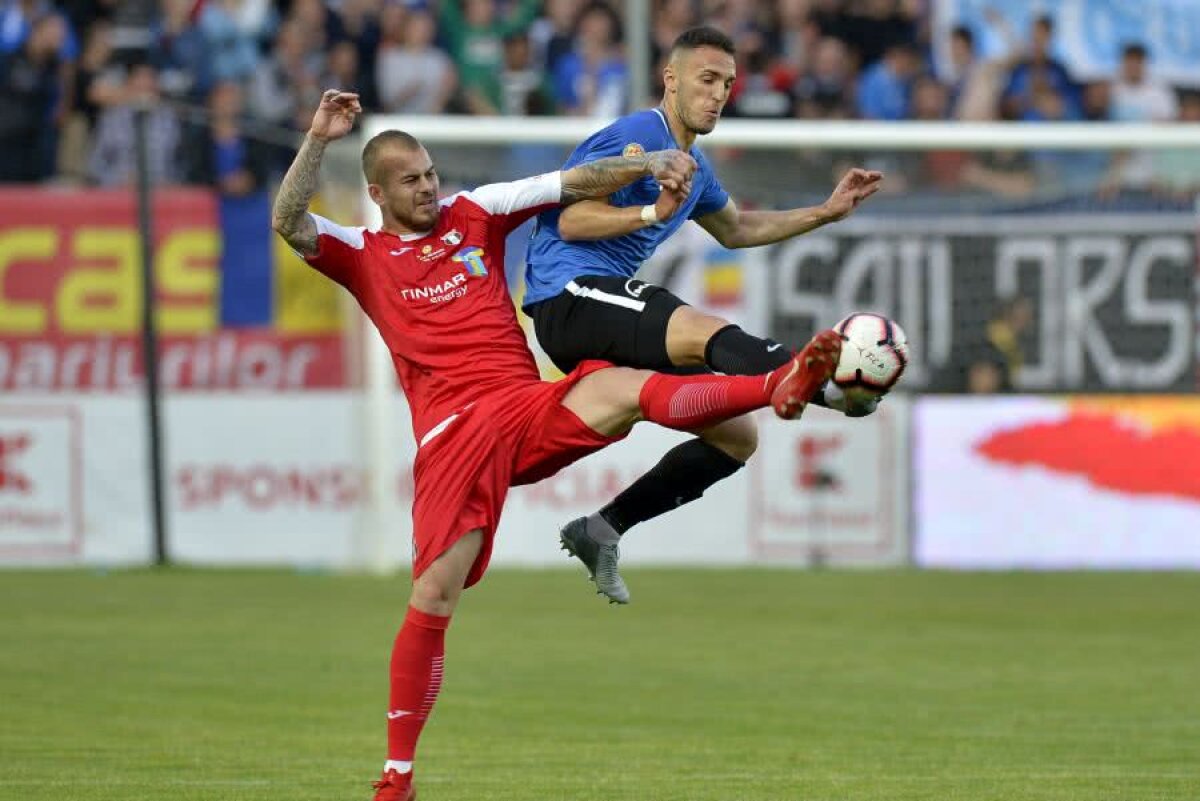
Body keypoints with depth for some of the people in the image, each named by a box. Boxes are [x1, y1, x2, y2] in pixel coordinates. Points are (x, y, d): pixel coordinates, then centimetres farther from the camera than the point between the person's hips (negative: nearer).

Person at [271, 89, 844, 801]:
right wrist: (319, 140, -14)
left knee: (624, 389, -30)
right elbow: (288, 222, -5)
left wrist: (649, 165, -2)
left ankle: (779, 387, -52)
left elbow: (574, 183, 13)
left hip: (533, 408, 1)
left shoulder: (474, 213, 17)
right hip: (453, 433, -1)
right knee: (433, 596, -9)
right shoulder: (363, 256, 11)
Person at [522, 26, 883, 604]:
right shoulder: (634, 138, -8)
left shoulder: (694, 168, 22)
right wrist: (654, 211, -28)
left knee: (737, 436, 6)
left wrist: (826, 212, 31)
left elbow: (735, 229, 39)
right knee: (706, 334, -34)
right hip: (571, 295, -10)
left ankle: (602, 530, 10)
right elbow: (570, 221, -16)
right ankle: (826, 383, -60)